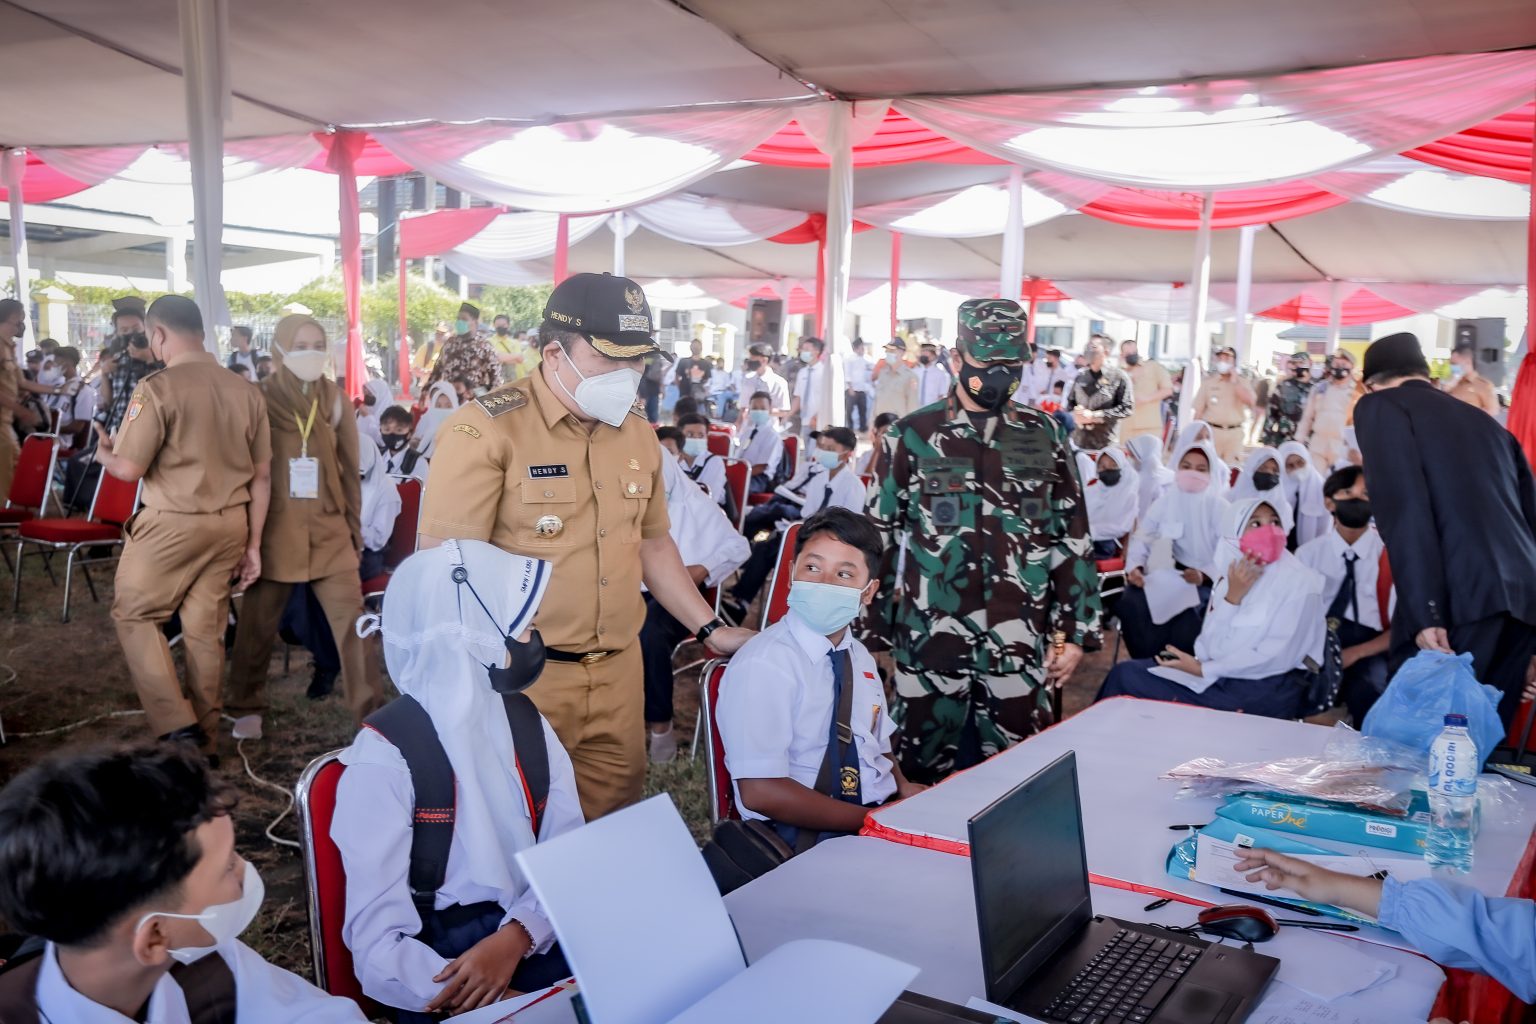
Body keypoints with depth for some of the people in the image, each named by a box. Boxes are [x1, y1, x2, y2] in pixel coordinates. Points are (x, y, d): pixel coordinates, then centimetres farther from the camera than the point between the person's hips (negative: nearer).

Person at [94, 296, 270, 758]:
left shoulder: (158, 388, -14)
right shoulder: (247, 391, 2)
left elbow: (130, 468, -14)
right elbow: (261, 476, 5)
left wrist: (104, 454, 10)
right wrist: (253, 544, 13)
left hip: (173, 524, -5)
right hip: (230, 524, 5)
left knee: (134, 614, 13)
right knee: (206, 627, 13)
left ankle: (176, 726, 5)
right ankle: (204, 737, 21)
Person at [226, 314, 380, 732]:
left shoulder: (335, 400, 4)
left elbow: (350, 468, 10)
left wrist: (355, 525, 11)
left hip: (329, 527, 2)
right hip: (274, 527, -1)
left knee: (351, 616, -2)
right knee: (258, 622, 8)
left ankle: (369, 704, 8)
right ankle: (247, 707, 25)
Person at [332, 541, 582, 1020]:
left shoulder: (525, 722, 6)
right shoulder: (386, 754, -11)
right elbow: (378, 943, -16)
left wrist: (516, 936, -19)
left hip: (536, 937, 5)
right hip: (443, 960, -5)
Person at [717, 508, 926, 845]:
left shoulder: (860, 658, 10)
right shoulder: (763, 664, -14)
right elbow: (760, 792, -20)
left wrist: (902, 787, 1)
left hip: (885, 813, 8)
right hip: (806, 835, -8)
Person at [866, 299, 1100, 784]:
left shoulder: (1045, 437, 5)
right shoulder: (913, 436, -1)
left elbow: (1073, 539, 8)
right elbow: (879, 540, 3)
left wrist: (1073, 631, 4)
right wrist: (873, 632, 2)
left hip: (1019, 647, 2)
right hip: (928, 644, -1)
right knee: (925, 775, 9)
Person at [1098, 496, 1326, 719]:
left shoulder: (1300, 581, -10)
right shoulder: (1232, 574, 9)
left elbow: (1278, 656, -17)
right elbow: (1210, 646, 1)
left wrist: (1203, 670, -15)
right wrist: (1232, 596, -15)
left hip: (1268, 688, -6)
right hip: (1222, 673, 6)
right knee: (1127, 674, -9)